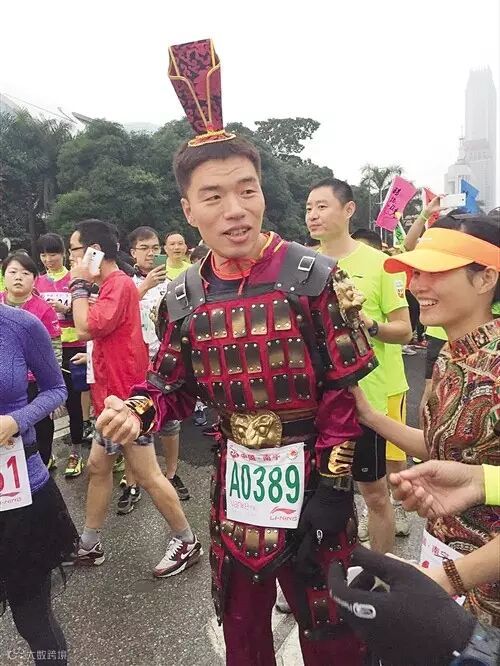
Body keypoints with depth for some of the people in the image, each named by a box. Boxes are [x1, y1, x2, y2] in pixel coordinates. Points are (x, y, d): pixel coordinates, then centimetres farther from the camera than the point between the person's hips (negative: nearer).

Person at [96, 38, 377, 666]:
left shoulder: (315, 278, -14)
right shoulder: (183, 299, -3)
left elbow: (342, 393, -11)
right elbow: (172, 385, 7)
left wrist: (330, 492, -12)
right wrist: (134, 413, -14)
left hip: (311, 479, -3)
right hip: (233, 482, 4)